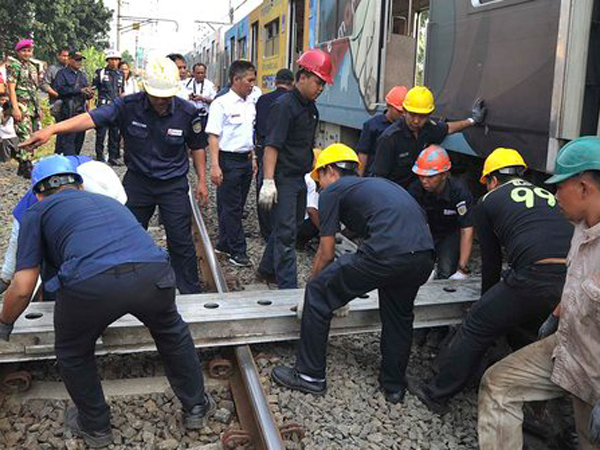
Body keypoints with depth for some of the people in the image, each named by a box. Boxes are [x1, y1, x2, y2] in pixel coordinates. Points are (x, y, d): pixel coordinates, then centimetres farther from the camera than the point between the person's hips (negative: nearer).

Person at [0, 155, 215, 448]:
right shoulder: (107, 201, 38)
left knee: (73, 354, 29)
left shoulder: (38, 212, 24)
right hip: (154, 270, 4)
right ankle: (196, 407, 47)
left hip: (90, 282, -4)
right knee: (172, 333, 35)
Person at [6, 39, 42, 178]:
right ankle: (26, 167, -13)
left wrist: (39, 108, 19)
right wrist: (15, 108, -18)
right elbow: (11, 88, -8)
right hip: (22, 105, -8)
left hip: (34, 106, 8)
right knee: (25, 137, -14)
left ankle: (23, 166, 14)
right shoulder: (14, 66, -2)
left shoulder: (32, 67, 19)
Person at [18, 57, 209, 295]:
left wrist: (202, 181, 1)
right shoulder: (128, 106, -15)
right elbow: (92, 118, -27)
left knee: (181, 241, 1)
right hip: (137, 181, 2)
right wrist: (52, 129, -39)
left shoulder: (187, 112, -12)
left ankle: (191, 292, 19)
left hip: (174, 184, -1)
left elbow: (196, 147, 3)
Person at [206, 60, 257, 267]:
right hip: (228, 159, -7)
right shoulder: (221, 104, -11)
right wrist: (215, 166, -19)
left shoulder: (250, 104, 11)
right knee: (230, 207, 0)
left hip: (246, 159, 7)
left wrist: (253, 157, 18)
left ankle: (224, 243, 25)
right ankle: (237, 251, 5)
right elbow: (213, 136, -13)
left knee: (236, 206, 13)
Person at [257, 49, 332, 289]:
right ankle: (288, 287, -1)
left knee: (290, 226, 17)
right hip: (282, 178, -9)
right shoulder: (284, 105, -15)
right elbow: (271, 146, -21)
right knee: (285, 231, -6)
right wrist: (268, 182, -27)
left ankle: (267, 269, 34)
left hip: (299, 178, 9)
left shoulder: (311, 108, 12)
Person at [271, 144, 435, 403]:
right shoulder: (377, 184, 34)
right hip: (424, 257, 7)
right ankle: (394, 387, 42)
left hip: (388, 253, -7)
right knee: (399, 317, 30)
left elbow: (326, 253, 14)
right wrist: (346, 288, 53)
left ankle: (310, 375, 20)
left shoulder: (332, 191, 13)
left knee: (318, 295, 10)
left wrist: (312, 285, 34)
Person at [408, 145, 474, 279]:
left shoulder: (459, 190, -27)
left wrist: (462, 270, -30)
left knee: (446, 273, -22)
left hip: (452, 232, -2)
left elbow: (466, 231, -25)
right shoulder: (414, 190, -21)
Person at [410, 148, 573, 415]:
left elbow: (491, 261, 19)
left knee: (477, 328, 10)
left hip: (536, 276, -6)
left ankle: (437, 394, 21)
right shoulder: (548, 195, 29)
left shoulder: (490, 200, 16)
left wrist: (487, 300, 36)